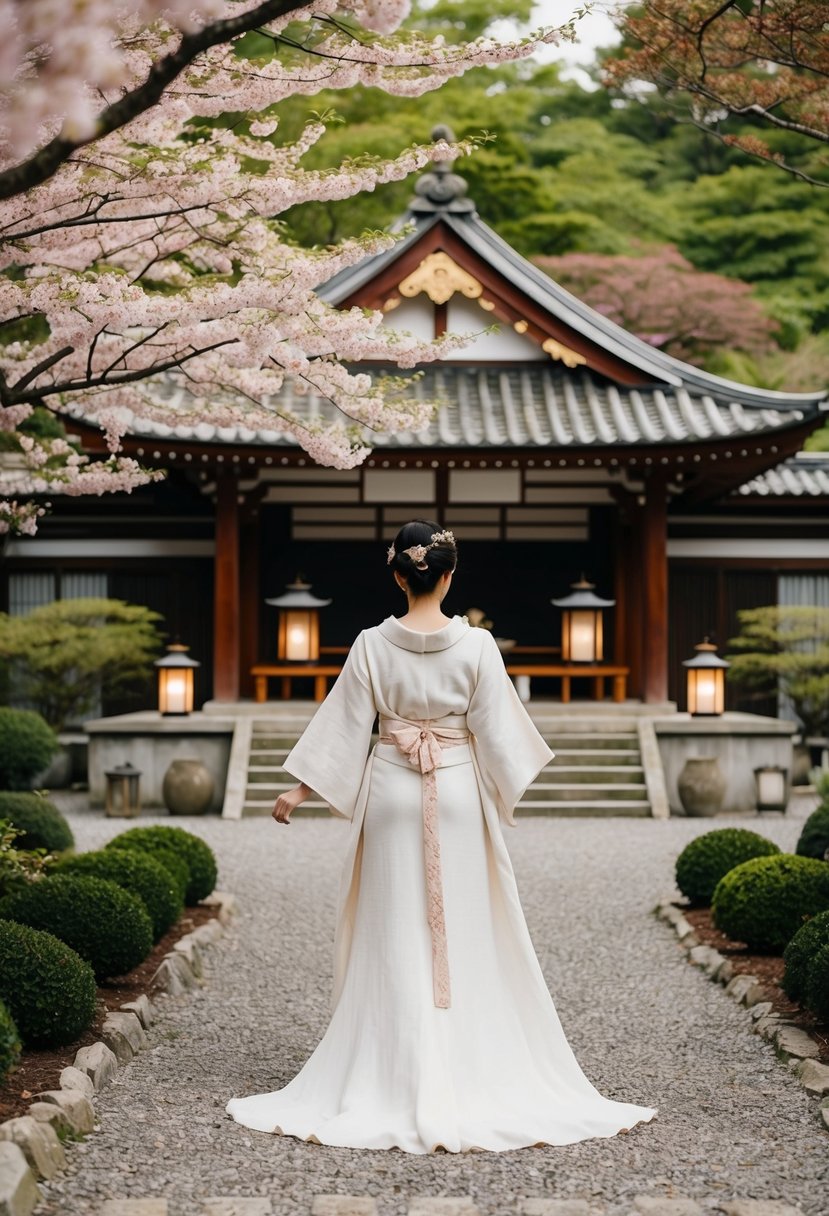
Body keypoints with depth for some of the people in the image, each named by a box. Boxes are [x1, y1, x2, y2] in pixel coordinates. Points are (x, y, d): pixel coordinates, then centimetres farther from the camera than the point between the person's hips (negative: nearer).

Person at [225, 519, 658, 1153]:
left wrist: (299, 791, 7)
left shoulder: (373, 645, -7)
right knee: (466, 936, 7)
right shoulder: (476, 645, -9)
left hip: (391, 797, 1)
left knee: (397, 938, 6)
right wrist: (506, 796, 10)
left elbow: (344, 728, -3)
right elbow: (495, 731, -5)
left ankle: (399, 1082, 8)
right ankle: (475, 1075, 11)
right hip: (458, 796, 0)